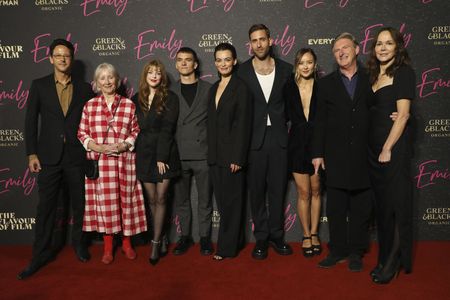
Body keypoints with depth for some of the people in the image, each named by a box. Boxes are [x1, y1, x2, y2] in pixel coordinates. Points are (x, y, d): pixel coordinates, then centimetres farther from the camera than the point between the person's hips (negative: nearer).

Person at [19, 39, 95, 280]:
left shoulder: (85, 88, 5)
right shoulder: (39, 85, 4)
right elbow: (31, 121, 2)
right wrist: (31, 153, -3)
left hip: (77, 156, 1)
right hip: (49, 156, 0)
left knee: (79, 204, 11)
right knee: (46, 206, 6)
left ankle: (79, 243, 31)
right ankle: (41, 254, 18)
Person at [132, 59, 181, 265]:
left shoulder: (170, 98, -3)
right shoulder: (137, 99, 9)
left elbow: (167, 129, -10)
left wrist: (162, 157, -15)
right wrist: (135, 151, 1)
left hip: (164, 154, -3)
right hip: (144, 154, 4)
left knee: (160, 199, -1)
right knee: (151, 200, 8)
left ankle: (155, 243, 8)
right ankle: (162, 239, 23)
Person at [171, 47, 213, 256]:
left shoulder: (208, 89, 4)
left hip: (202, 154, -2)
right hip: (178, 155, 2)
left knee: (204, 199, 6)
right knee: (181, 199, 11)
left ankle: (204, 236, 21)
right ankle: (185, 236, 25)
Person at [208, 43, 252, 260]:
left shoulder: (241, 87, -8)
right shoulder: (214, 88, 14)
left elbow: (243, 124, -13)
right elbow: (212, 123, 14)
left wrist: (237, 158, -17)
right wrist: (211, 153, 9)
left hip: (231, 154, -7)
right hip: (215, 154, 7)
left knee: (230, 200, 3)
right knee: (222, 200, 13)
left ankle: (227, 247, 16)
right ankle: (234, 241, 27)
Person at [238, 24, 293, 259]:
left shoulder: (286, 69, 5)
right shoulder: (242, 71, 0)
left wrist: (283, 122, 2)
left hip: (279, 136, 1)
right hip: (254, 138, -1)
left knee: (278, 189, 8)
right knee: (257, 189, 7)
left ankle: (276, 235, 24)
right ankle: (261, 237, 21)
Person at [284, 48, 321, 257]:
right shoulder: (289, 88, 0)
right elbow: (286, 115, 7)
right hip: (297, 144, 0)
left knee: (315, 191, 11)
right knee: (303, 193, 4)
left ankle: (314, 234, 24)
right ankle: (306, 235, 19)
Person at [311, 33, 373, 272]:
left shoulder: (370, 79, 5)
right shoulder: (326, 84, 6)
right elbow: (319, 122, 4)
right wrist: (317, 153, -1)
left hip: (363, 155, 0)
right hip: (336, 156, 0)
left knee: (361, 207, 8)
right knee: (336, 208, 7)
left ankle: (356, 252, 22)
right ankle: (338, 249, 21)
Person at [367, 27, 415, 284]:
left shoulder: (404, 73, -6)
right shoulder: (375, 76, 15)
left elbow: (403, 114, -13)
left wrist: (388, 148, -16)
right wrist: (375, 150, 4)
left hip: (394, 148, -7)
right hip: (374, 148, 7)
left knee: (397, 204, 1)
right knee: (382, 205, 12)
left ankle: (394, 262, 15)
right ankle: (386, 257, 25)